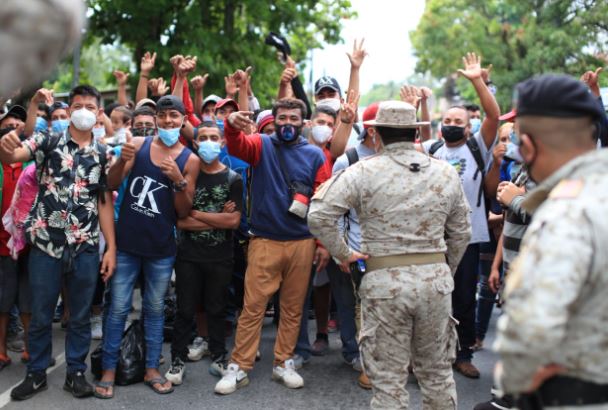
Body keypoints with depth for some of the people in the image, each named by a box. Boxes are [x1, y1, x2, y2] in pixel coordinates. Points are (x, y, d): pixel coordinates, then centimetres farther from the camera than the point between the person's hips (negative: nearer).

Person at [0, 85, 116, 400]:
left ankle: (76, 373, 25)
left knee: (81, 316, 11)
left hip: (86, 247, 2)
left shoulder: (103, 154, 7)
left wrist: (112, 247, 3)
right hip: (46, 244, -2)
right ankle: (36, 374, 25)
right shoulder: (48, 141, 0)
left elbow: (105, 203, 9)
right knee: (41, 315, 9)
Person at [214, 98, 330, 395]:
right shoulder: (261, 145, 3)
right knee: (252, 307, 0)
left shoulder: (315, 155, 5)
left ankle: (284, 363, 24)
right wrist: (232, 125, -41)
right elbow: (236, 145, -19)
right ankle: (239, 368, 9)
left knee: (293, 307, 11)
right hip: (264, 242, -2)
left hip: (303, 244, 2)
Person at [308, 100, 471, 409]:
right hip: (435, 278, 4)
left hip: (384, 280, -3)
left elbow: (318, 216, -13)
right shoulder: (446, 173, 6)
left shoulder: (363, 172, -6)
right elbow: (461, 233, 11)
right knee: (437, 372, 19)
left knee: (389, 379, 6)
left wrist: (343, 254, 0)